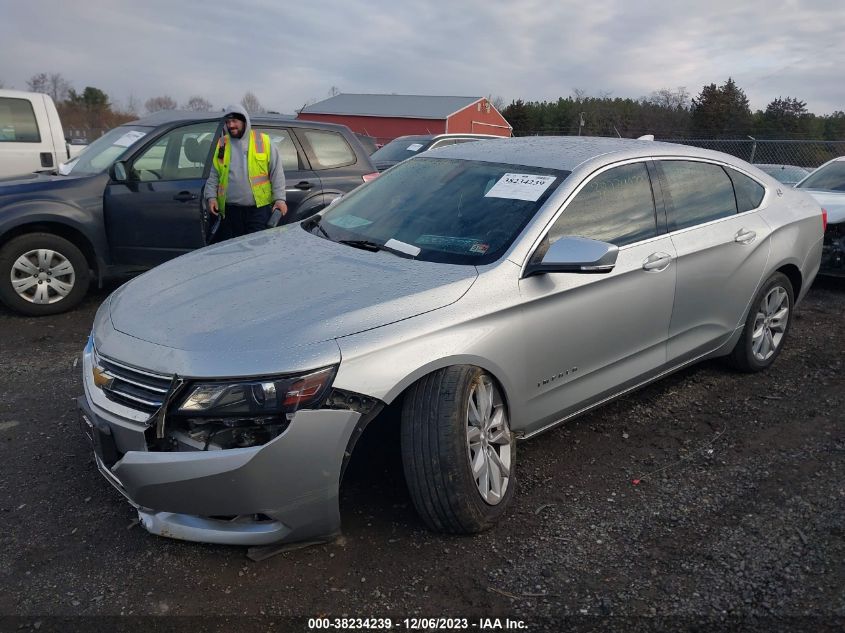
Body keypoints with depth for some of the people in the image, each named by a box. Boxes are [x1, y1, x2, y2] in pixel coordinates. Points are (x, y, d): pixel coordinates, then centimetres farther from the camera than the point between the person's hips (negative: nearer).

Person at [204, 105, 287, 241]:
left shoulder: (263, 141, 3)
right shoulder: (221, 144, 11)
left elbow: (277, 173, 2)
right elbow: (212, 176, 13)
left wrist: (280, 198, -7)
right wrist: (211, 197, -1)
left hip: (259, 209, -2)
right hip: (230, 210, 3)